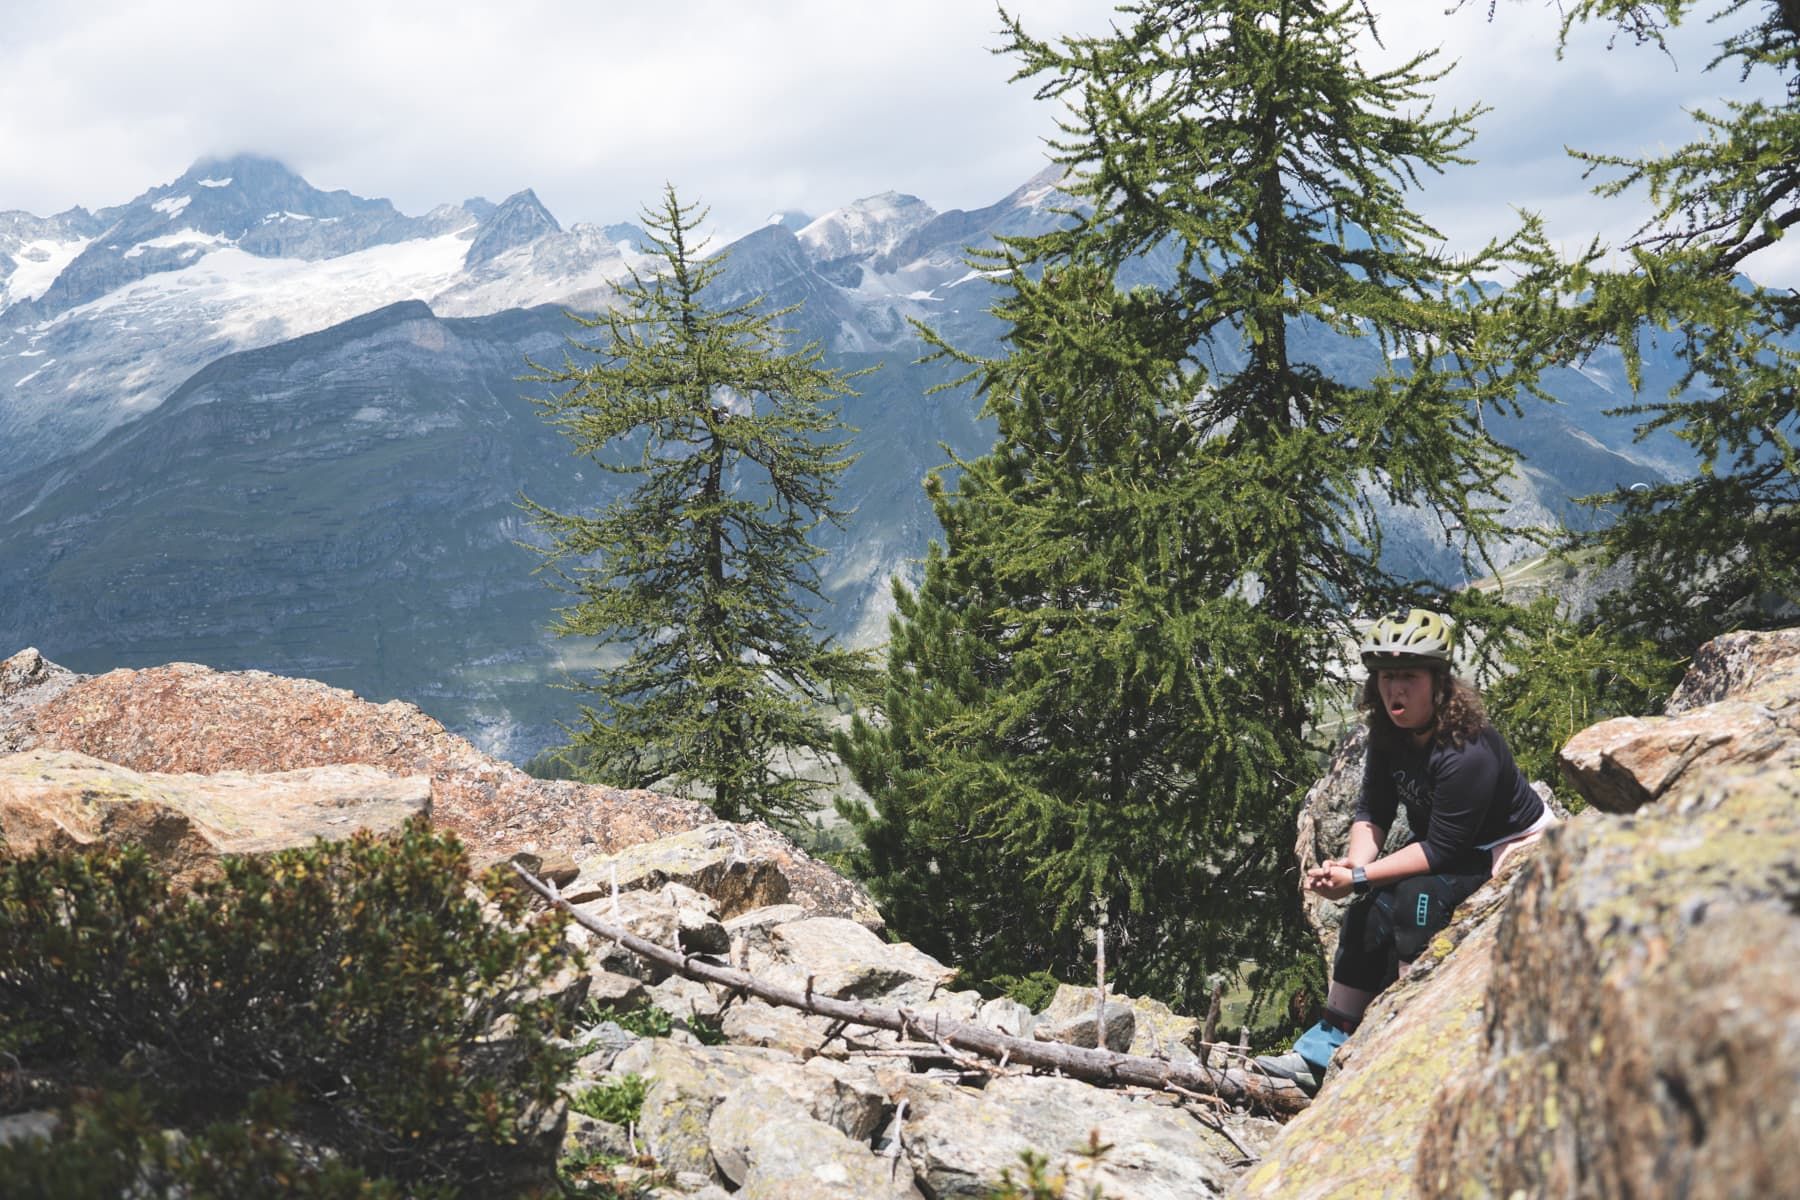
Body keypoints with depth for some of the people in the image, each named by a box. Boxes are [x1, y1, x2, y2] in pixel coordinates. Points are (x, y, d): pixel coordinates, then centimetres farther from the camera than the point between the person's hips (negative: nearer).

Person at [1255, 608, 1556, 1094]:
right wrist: (1353, 863, -25)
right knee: (1370, 912, -7)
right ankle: (1323, 1052, -3)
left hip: (1516, 850, -8)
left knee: (1418, 897, -31)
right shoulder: (1390, 734, -8)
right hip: (1454, 847, 8)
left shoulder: (1467, 751, -33)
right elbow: (1373, 812, -5)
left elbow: (1442, 851, -31)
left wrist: (1358, 879, -31)